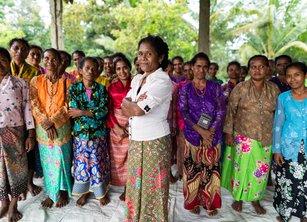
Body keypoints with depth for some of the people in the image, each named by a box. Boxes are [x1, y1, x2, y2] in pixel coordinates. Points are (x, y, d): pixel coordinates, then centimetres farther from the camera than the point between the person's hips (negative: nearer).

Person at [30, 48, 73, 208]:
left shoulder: (66, 81, -1)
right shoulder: (36, 81, 2)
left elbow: (67, 106, -7)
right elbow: (34, 105, -5)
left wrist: (52, 121, -15)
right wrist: (46, 124, -15)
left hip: (62, 127, -1)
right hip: (42, 128, 2)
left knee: (61, 160, 7)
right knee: (47, 161, 11)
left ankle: (63, 191, 27)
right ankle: (51, 193, 28)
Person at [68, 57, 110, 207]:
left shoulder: (101, 89, -2)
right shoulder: (73, 88, -2)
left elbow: (104, 110, -13)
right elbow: (73, 111, -11)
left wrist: (82, 112, -19)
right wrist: (95, 111, -16)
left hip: (98, 133, 0)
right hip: (80, 132, 1)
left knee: (98, 162, 10)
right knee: (82, 163, 12)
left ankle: (102, 191, 30)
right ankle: (84, 191, 32)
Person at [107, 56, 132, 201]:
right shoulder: (112, 87, 5)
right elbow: (108, 109, 1)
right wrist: (116, 127, -11)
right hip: (116, 126, 2)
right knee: (118, 157, 9)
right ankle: (122, 185, 27)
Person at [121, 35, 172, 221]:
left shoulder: (163, 81, -15)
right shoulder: (137, 79, 9)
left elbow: (138, 110, -22)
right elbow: (125, 108, 2)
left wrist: (130, 104, -4)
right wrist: (135, 105, -16)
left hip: (155, 142, -7)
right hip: (135, 140, 7)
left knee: (152, 187, 9)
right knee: (136, 183, 20)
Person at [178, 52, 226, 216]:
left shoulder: (215, 87, 4)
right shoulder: (185, 88, 2)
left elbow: (221, 111, -2)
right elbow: (183, 111, -7)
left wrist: (210, 132, -13)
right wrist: (200, 130, -17)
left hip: (213, 135, 1)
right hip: (192, 135, -1)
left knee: (211, 169, 9)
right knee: (193, 169, 7)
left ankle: (210, 202, 28)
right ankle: (193, 202, 27)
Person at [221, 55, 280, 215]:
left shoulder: (274, 89, 2)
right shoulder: (240, 88, -7)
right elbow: (230, 111, -5)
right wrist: (229, 134, -7)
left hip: (266, 138, 3)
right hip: (243, 137, -3)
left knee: (261, 170, 11)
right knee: (241, 167, 6)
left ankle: (255, 199, 33)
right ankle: (238, 198, 30)